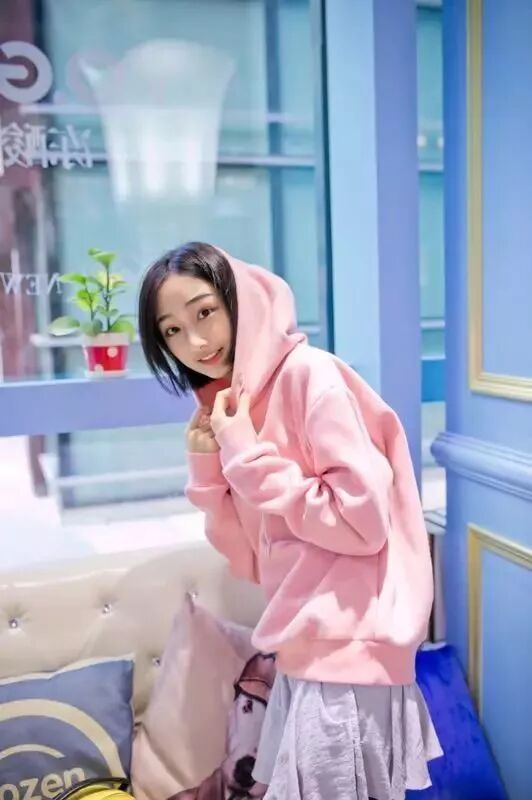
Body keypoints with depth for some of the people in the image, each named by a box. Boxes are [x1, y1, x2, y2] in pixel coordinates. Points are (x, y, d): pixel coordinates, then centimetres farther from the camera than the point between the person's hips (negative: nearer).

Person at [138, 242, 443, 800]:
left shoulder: (309, 373, -14)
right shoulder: (226, 407, 9)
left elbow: (365, 521, -20)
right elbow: (252, 562, 8)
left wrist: (249, 458, -16)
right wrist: (209, 472, -5)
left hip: (345, 652, -8)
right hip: (303, 654, 8)